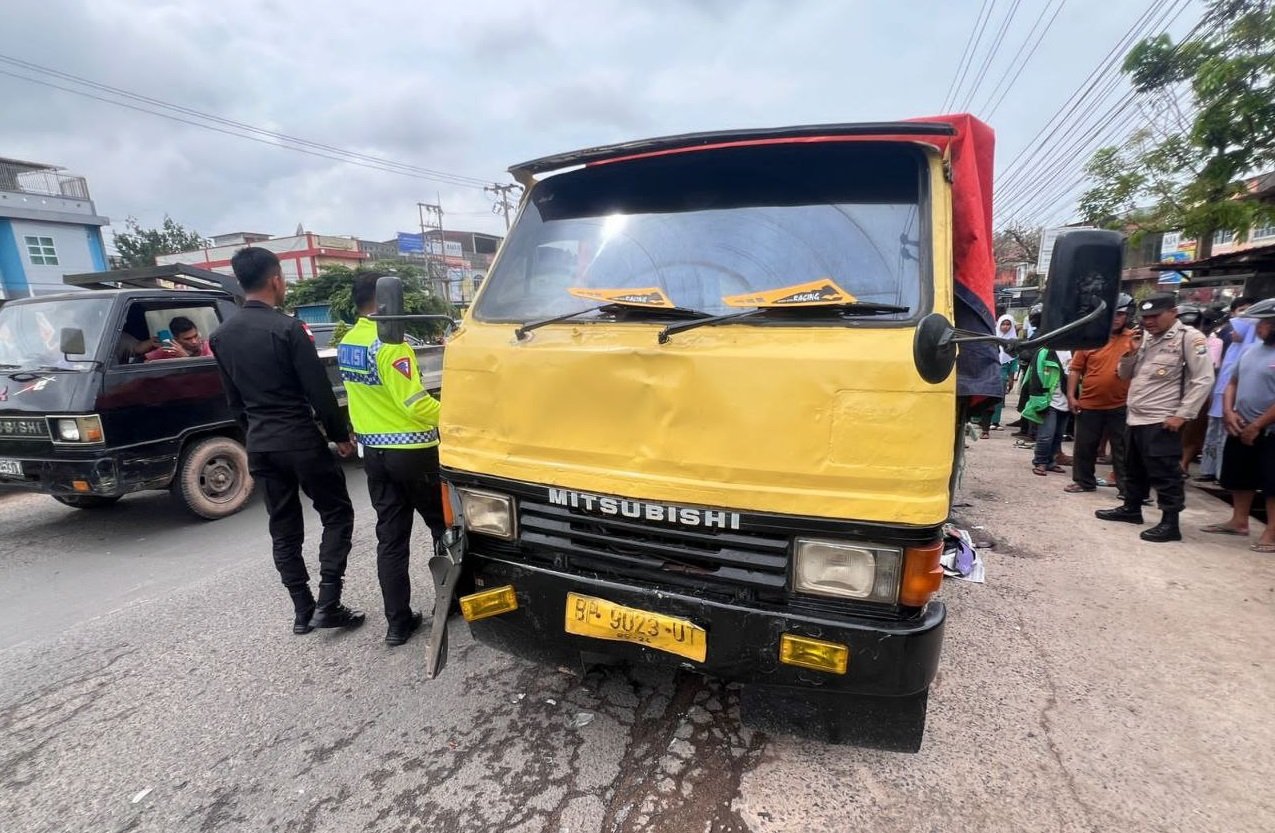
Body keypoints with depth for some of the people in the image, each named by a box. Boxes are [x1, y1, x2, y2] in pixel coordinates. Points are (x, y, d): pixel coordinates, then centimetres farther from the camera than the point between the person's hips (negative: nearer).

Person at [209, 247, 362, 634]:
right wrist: (341, 435, -4)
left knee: (284, 528, 13)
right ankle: (328, 604, 1)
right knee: (337, 514, 6)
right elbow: (318, 389, -14)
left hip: (259, 445, 7)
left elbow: (234, 397, 14)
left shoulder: (222, 336, 7)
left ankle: (303, 610, 19)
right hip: (300, 440, -6)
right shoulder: (287, 327, -14)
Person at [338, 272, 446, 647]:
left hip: (373, 451, 8)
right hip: (410, 450, -8)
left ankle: (398, 622, 15)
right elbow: (414, 403, -23)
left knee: (390, 538, 10)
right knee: (445, 526, 11)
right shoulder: (388, 343, -19)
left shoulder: (347, 343, 9)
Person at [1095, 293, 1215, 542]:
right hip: (1136, 418, 8)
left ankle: (1170, 523, 6)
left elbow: (1203, 379, -13)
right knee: (1134, 469, 19)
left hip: (1162, 422, -8)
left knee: (1165, 474, -2)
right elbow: (1125, 375, 17)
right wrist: (1131, 352, -2)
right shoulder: (1146, 338, 13)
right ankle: (1131, 509, 33)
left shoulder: (1189, 337, -9)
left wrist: (1182, 415, -17)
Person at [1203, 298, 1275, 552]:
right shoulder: (1250, 350, 9)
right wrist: (1229, 412, -1)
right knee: (1240, 478, 16)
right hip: (1241, 428, 7)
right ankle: (1239, 521, 28)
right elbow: (1233, 383, 14)